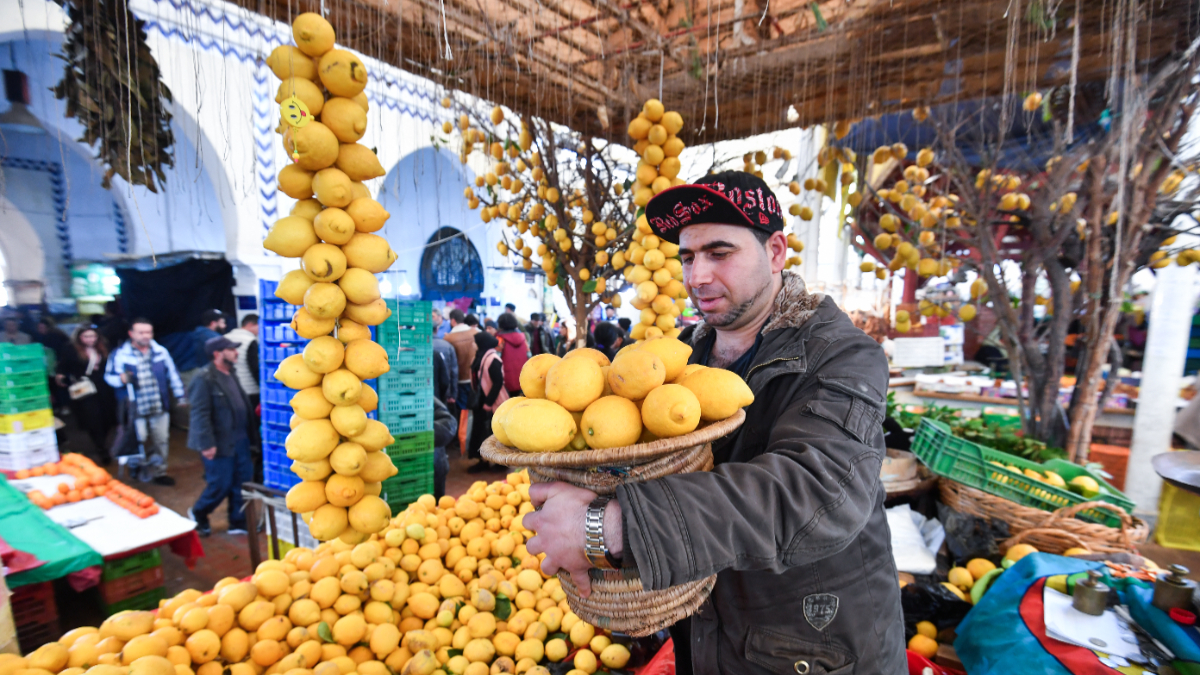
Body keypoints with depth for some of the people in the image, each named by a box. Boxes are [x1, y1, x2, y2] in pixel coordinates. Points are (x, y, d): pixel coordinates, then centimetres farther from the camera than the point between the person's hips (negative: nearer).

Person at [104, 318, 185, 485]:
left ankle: (159, 472, 24)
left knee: (161, 440, 10)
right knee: (139, 442, 4)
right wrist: (122, 378, -22)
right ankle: (143, 471, 23)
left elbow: (172, 374, 8)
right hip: (135, 408, -3)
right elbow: (109, 376, 1)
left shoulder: (160, 351, 2)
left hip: (160, 407, 3)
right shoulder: (120, 354, -6)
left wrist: (179, 395, 8)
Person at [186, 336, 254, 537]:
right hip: (220, 444, -8)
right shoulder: (204, 379, -16)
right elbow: (200, 414, -19)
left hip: (239, 440, 8)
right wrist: (207, 444, -21)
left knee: (242, 482, 11)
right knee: (220, 486, 3)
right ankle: (198, 515, 31)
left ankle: (239, 522, 23)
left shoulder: (230, 375, 11)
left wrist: (247, 434, 15)